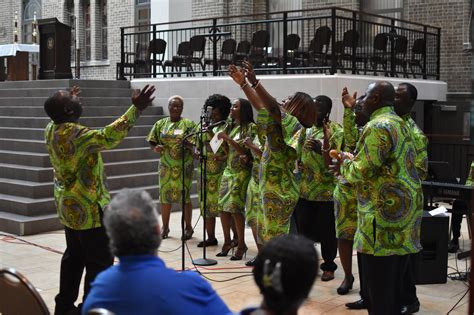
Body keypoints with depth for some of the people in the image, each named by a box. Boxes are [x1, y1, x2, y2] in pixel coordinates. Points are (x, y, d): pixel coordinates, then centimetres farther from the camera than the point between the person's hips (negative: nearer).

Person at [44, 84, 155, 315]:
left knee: (73, 257, 20)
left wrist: (70, 102, 37)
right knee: (100, 262, 0)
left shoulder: (51, 129, 2)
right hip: (88, 209, -10)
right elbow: (108, 137, -35)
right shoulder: (74, 134, -26)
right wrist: (136, 109, -37)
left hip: (69, 207, 10)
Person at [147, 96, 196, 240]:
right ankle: (165, 227, 21)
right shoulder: (160, 124, 8)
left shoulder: (188, 124, -1)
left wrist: (188, 144, -26)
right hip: (166, 166, 3)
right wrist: (156, 148, -11)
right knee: (165, 195, 7)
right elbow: (152, 142, 11)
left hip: (184, 166, -3)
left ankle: (188, 227, 14)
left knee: (184, 195, 1)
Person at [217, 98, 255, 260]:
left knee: (235, 208, -10)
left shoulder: (250, 127, -7)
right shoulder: (231, 127, 14)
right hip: (228, 170, 7)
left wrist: (229, 139, -18)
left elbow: (246, 151, -14)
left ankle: (241, 245, 1)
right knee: (223, 207, 3)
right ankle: (227, 242, 15)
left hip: (242, 172, -7)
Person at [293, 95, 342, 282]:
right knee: (303, 228, 11)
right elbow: (298, 155, 16)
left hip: (326, 191, -5)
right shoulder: (306, 129, 10)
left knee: (326, 231, 4)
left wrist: (322, 148, -28)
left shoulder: (335, 131, -7)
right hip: (305, 189, 5)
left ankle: (329, 266, 18)